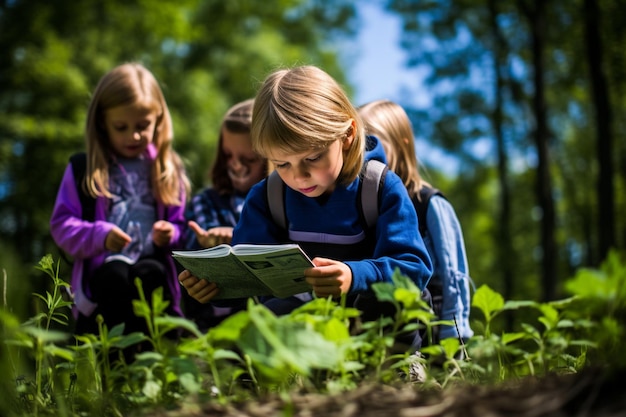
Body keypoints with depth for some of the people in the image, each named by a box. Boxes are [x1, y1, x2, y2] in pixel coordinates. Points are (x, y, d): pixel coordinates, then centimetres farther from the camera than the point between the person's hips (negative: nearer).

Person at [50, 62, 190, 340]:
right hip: (103, 267, -1)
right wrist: (99, 236, -13)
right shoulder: (83, 170, 11)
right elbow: (61, 225, 5)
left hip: (153, 265, 1)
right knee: (115, 276, -36)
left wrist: (171, 235, -6)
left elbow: (181, 226, 19)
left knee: (150, 273, -34)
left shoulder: (168, 170, 17)